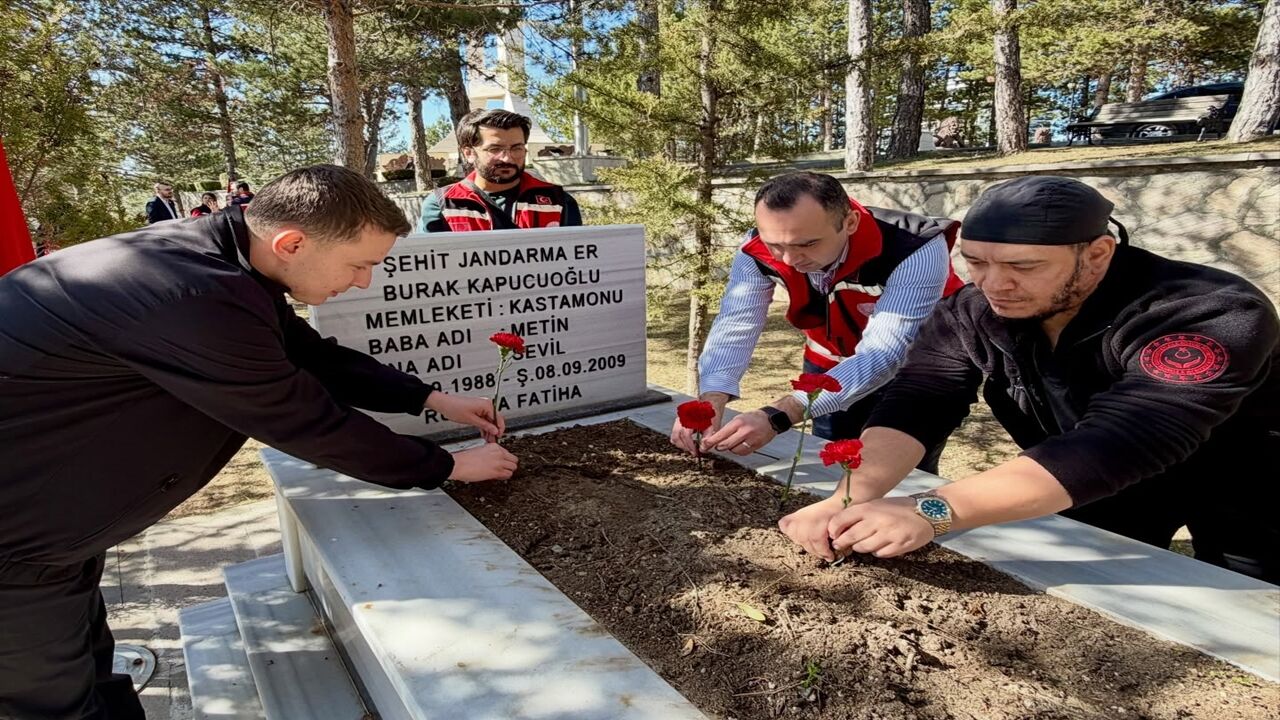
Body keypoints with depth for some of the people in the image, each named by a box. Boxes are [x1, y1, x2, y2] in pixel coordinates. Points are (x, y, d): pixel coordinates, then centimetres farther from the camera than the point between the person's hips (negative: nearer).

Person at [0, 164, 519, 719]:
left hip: (49, 490, 9)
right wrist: (450, 467, -14)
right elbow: (311, 424, -27)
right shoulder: (200, 297, -36)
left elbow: (314, 356, 6)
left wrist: (433, 398, 5)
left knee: (87, 664, 25)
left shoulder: (216, 252, -5)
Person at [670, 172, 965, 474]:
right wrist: (710, 403, -49)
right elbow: (734, 327, -29)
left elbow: (882, 355, -43)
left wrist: (777, 417, -54)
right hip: (830, 367, 3)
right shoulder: (758, 251, -24)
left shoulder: (917, 252, -36)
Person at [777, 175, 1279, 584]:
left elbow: (1117, 446, -50)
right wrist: (852, 501, -50)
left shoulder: (1211, 316, -37)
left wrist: (933, 512, -61)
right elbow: (913, 407, -31)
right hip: (1097, 496, 4)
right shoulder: (970, 314, -21)